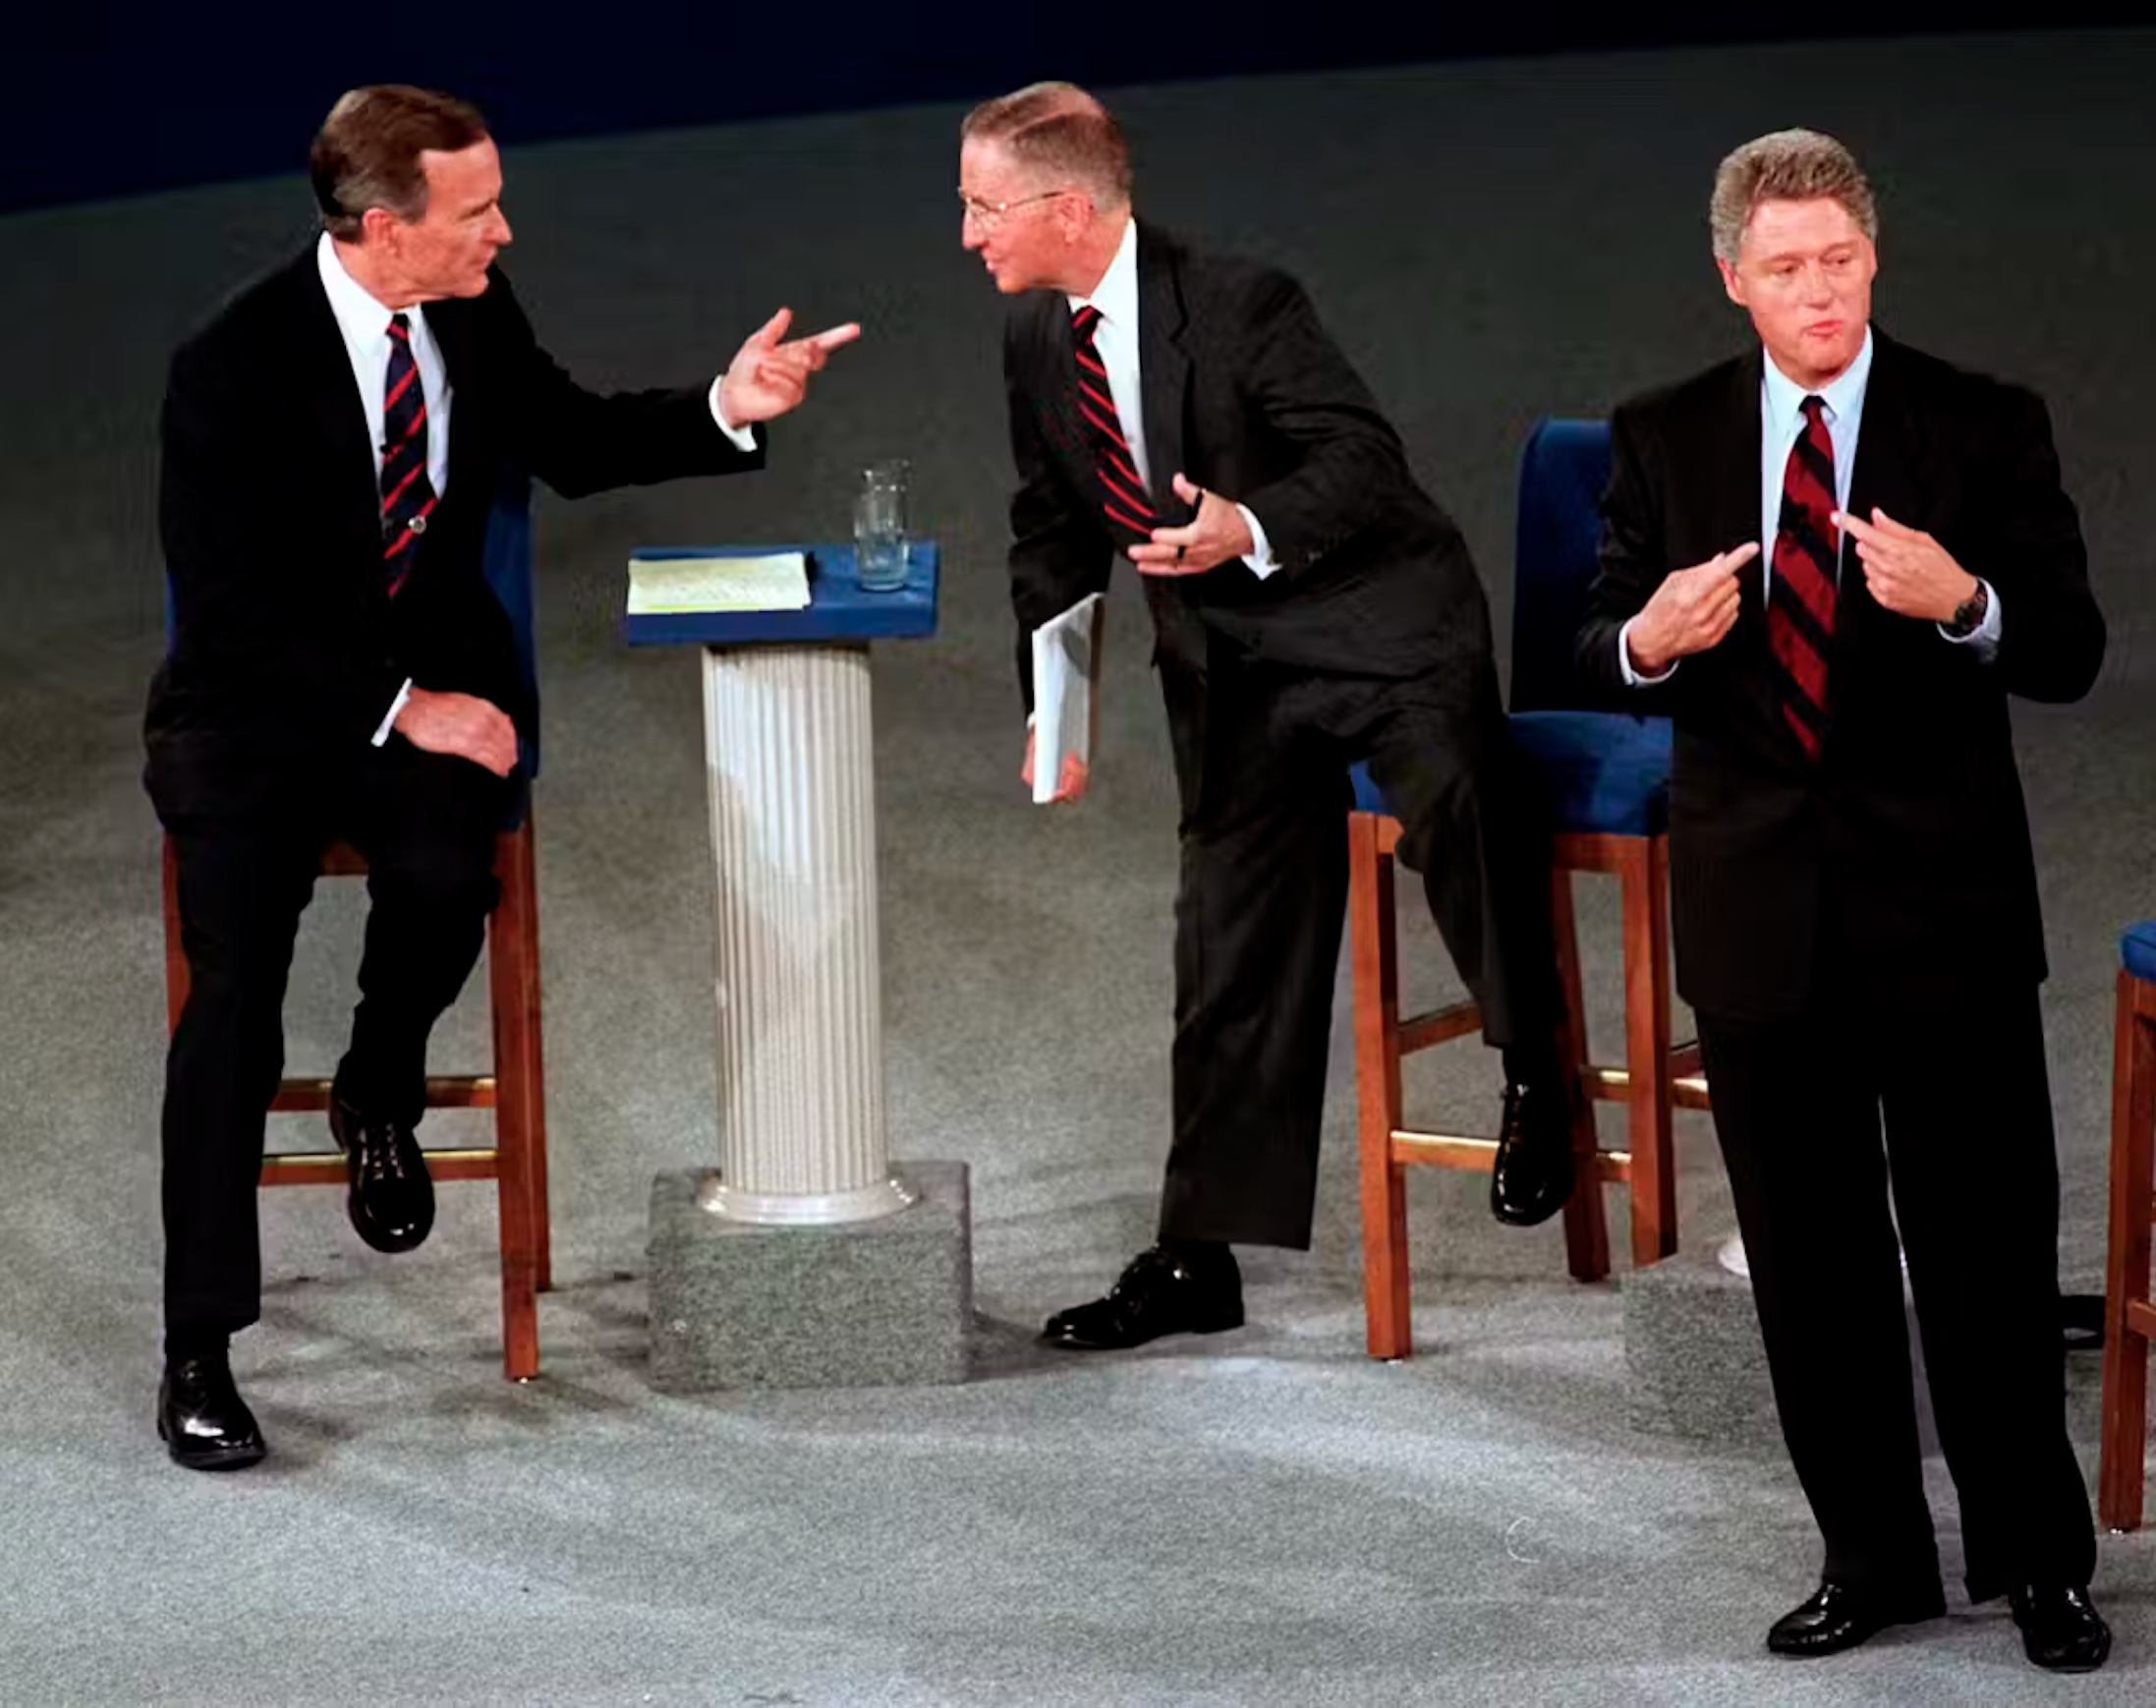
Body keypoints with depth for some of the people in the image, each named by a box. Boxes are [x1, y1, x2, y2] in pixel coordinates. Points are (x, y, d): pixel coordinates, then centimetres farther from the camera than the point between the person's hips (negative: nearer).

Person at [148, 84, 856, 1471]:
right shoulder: (236, 369, -18)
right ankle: (200, 1346, -11)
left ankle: (380, 1098, 5)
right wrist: (396, 711, -23)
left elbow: (569, 442, 17)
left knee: (445, 875, -30)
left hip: (434, 676, 4)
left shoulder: (476, 316, -2)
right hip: (262, 706, -3)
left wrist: (726, 409, 2)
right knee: (237, 978, -22)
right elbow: (234, 615, -17)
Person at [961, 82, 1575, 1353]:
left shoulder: (1240, 305, -17)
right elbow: (1055, 532, 14)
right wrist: (1052, 699, 5)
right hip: (1228, 666, 6)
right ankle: (1199, 1261, 14)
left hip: (1375, 623, -6)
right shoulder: (1037, 340, 3)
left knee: (1453, 802, -34)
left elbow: (1366, 456, -19)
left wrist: (1255, 528, -35)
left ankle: (1538, 1074, -13)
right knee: (1230, 949, 8)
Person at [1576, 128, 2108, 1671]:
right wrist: (1648, 640, -17)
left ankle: (2039, 1559, 16)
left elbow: (2074, 655, -6)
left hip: (1944, 902, -2)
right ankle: (1874, 1557, 23)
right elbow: (1604, 654, 7)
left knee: (1990, 1250, 2)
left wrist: (1963, 602, -26)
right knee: (1809, 1257, 10)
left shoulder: (1989, 428, -3)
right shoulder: (1663, 440, 4)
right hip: (1758, 906, 3)